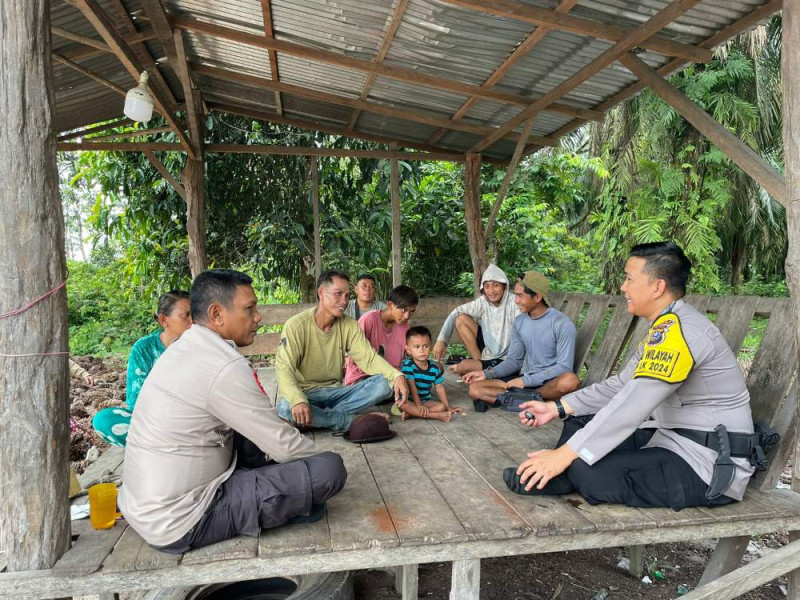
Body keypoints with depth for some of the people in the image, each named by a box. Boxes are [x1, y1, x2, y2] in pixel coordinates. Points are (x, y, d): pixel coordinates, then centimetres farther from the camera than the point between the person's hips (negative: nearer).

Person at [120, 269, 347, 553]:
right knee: (330, 468, -16)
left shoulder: (183, 349, 5)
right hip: (179, 525, -10)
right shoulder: (225, 367, -24)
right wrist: (324, 459, 3)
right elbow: (284, 445, -16)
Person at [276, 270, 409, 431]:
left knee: (383, 383, -17)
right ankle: (354, 421, -22)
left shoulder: (349, 326, 0)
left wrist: (397, 376, -26)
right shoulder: (296, 325, -14)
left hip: (335, 391, 4)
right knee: (285, 408, -38)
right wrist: (298, 400, -42)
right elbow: (284, 368, -22)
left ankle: (323, 417, -22)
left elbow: (368, 358, -6)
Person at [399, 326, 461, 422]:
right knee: (402, 405, -36)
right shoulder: (408, 364, -15)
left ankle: (410, 413, -29)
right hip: (409, 400, -4)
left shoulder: (434, 368, 0)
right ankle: (436, 415, -40)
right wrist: (418, 405, -24)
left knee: (442, 406, -20)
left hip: (425, 400, 5)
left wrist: (448, 408, 6)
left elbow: (440, 388, 6)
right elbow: (411, 386, -19)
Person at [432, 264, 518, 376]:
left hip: (505, 359, -6)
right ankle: (479, 360, 1)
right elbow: (455, 313, -3)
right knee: (461, 319, -7)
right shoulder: (482, 302, -5)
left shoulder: (514, 303, -21)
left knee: (462, 368, -24)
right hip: (487, 350, 6)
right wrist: (441, 340, -15)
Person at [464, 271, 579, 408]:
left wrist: (525, 381, -21)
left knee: (570, 380, -40)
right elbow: (514, 360, 9)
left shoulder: (562, 323, -14)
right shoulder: (519, 321, 4)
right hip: (525, 378, 5)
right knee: (475, 389, -14)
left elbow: (564, 367, -17)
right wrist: (487, 373, -7)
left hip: (551, 381, -4)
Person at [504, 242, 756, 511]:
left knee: (589, 471, -28)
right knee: (580, 424, 7)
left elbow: (633, 404, -30)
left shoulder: (679, 329, -23)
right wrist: (557, 408, 5)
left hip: (709, 466, -10)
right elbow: (621, 385, 13)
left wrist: (566, 454, -29)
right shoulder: (665, 329, 11)